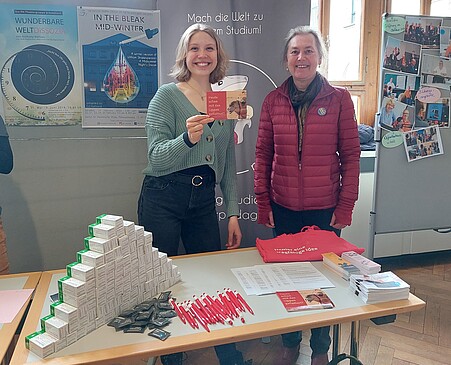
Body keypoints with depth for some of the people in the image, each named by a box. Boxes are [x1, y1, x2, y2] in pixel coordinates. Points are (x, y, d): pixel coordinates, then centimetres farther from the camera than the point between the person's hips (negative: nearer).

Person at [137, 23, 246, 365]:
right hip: (164, 199, -3)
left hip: (204, 200, 4)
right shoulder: (167, 96, -4)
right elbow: (156, 158, -12)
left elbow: (228, 163, 13)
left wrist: (233, 213, 10)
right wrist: (188, 138, -31)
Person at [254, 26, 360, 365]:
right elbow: (263, 154, 3)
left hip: (325, 209, -1)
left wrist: (345, 207, -5)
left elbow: (351, 156, -3)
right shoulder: (273, 100, 1)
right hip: (284, 209, 2)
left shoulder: (339, 99, -4)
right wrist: (263, 204, 0)